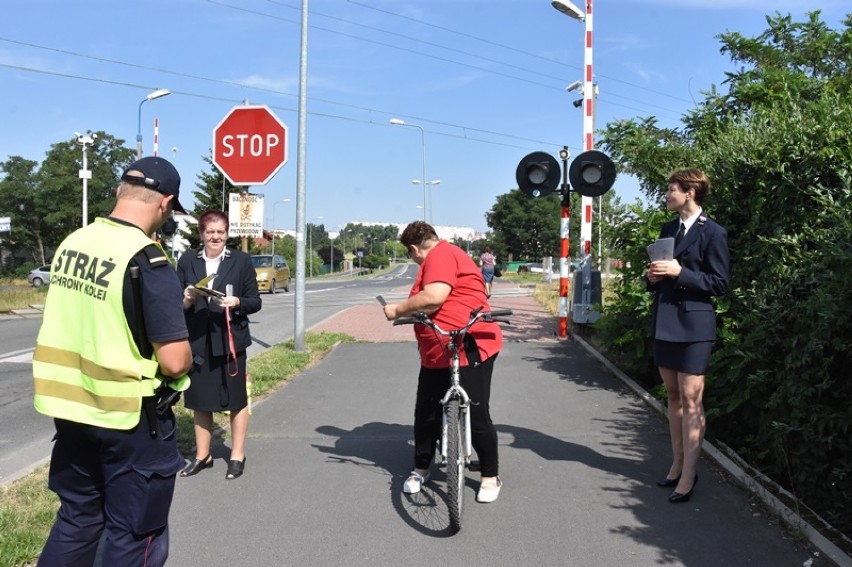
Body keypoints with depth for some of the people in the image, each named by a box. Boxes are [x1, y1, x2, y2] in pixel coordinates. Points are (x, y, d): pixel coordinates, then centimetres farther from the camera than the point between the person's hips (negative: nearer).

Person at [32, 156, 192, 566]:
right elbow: (174, 361, -23)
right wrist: (185, 357, -1)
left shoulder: (70, 244, 1)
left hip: (70, 407, 7)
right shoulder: (148, 262, -21)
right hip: (130, 418, -7)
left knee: (77, 519, 23)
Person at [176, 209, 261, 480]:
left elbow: (255, 301, 0)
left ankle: (237, 456, 20)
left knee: (236, 400, 7)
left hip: (230, 340, -2)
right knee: (200, 401, 11)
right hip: (197, 341, 2)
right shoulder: (187, 261, 5)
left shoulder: (241, 260, -1)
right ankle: (202, 455, 26)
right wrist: (187, 299, -15)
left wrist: (237, 302, -19)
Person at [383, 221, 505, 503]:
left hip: (469, 350, -10)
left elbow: (433, 298, -27)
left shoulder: (440, 255, -13)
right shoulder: (440, 257, 20)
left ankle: (490, 477, 15)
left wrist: (398, 309, -15)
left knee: (476, 416, -1)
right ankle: (420, 469, 28)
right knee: (425, 414, 11)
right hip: (436, 354, 10)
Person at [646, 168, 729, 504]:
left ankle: (688, 475, 3)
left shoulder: (712, 233, -8)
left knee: (691, 402, -3)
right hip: (665, 322, 7)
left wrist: (680, 272, -19)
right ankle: (677, 465, 23)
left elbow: (719, 284, -10)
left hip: (693, 325, -7)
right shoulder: (668, 229, 14)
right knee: (673, 398, 13)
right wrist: (654, 277, -1)